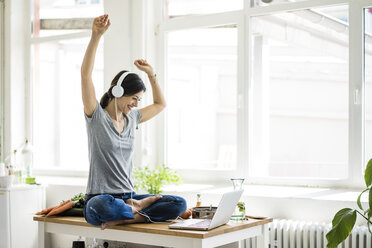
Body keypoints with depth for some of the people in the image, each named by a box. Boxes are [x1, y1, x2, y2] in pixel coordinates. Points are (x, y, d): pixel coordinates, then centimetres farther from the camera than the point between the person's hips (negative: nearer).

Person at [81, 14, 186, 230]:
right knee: (105, 207, -43)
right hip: (99, 200, -6)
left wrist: (151, 74, 20)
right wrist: (96, 36, -24)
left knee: (179, 204, -16)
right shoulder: (97, 117, -4)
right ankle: (137, 210, -15)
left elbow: (160, 104, 31)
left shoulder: (132, 118, 14)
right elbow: (86, 74, -16)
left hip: (128, 197, 6)